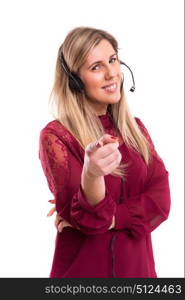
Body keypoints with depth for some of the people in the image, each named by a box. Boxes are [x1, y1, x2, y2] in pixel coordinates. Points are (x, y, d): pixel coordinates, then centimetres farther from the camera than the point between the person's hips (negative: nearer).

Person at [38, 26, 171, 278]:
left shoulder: (135, 128, 3)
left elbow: (160, 201, -5)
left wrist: (105, 218, -18)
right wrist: (90, 175, -39)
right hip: (83, 268, -4)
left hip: (137, 265, 4)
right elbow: (88, 219, -20)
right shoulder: (55, 136, -13)